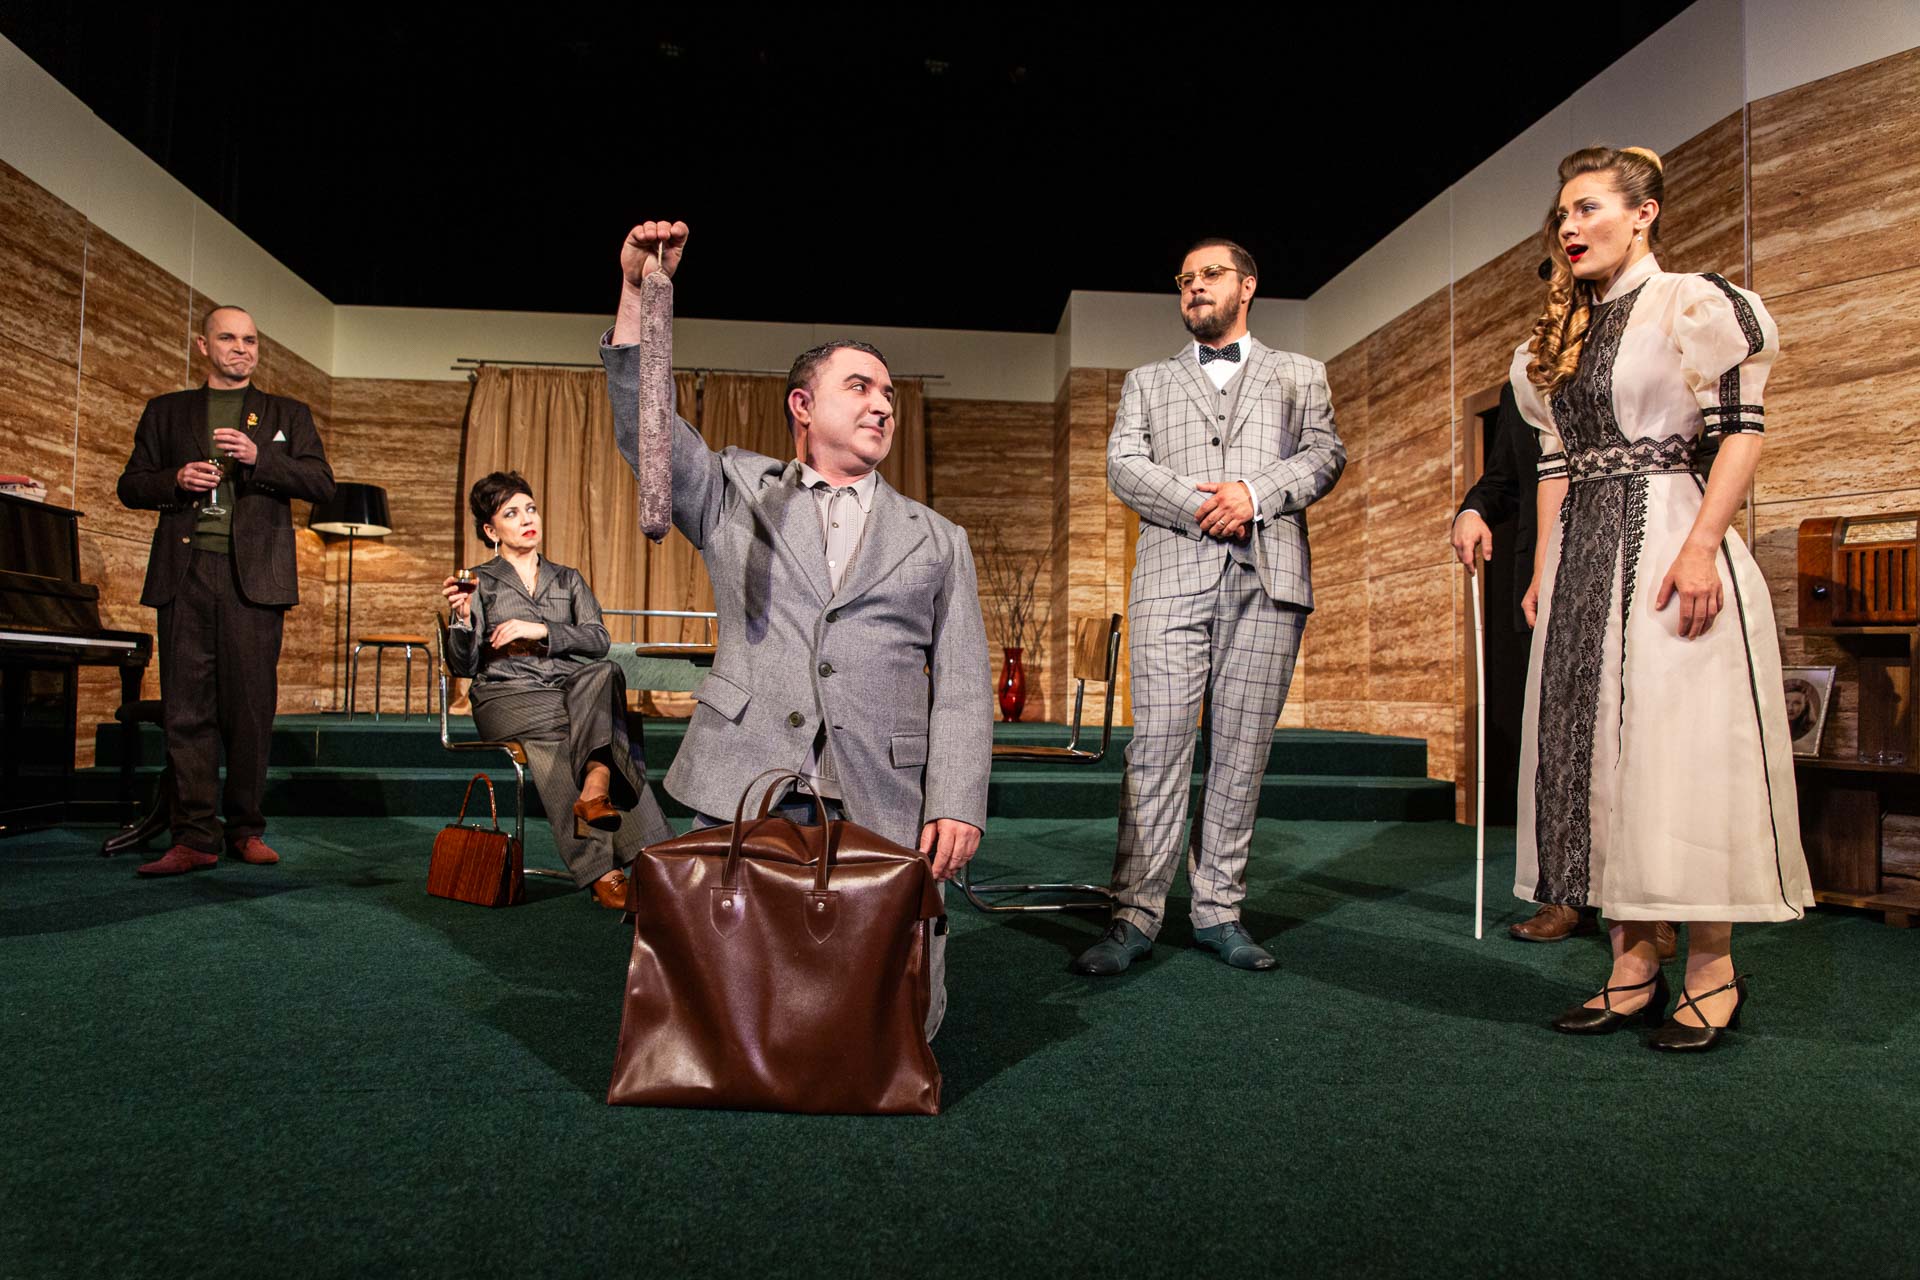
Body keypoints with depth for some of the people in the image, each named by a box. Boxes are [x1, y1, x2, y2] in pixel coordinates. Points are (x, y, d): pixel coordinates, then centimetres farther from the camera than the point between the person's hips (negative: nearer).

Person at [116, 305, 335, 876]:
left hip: (254, 576, -1)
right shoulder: (165, 412, 19)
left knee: (251, 707, -1)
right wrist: (176, 480, -4)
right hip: (184, 574, 1)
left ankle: (246, 830, 8)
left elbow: (321, 482, 4)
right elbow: (131, 485, 17)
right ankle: (194, 838, 1)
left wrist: (260, 456, -11)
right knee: (186, 710, -2)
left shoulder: (287, 415, 16)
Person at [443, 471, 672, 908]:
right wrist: (463, 619, -18)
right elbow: (463, 666, 1)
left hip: (575, 689, 3)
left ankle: (594, 790, -41)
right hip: (509, 698, -3)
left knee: (603, 675, -33)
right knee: (604, 722, -32)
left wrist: (542, 631, -10)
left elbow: (598, 640, 5)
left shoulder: (568, 579, 22)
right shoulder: (480, 582, 13)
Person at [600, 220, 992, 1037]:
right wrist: (640, 292, -11)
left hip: (883, 806, 1)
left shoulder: (937, 540, 13)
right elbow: (646, 429, 0)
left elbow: (962, 688, 6)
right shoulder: (737, 494, 14)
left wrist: (956, 804, -7)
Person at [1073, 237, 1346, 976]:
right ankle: (1136, 913, -4)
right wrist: (1194, 506, -9)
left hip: (1267, 577, 1)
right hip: (1172, 575, 0)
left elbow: (1325, 455, 9)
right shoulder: (1147, 381, 23)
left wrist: (1255, 493, -10)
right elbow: (1122, 465, 8)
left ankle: (1218, 909, 8)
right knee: (1157, 743, -8)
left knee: (1242, 750, 0)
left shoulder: (1299, 376, 23)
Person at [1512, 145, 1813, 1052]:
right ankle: (1632, 967, 12)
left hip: (1667, 538, -7)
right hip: (1580, 558, 7)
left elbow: (1742, 433, -8)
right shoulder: (1559, 339, 18)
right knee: (1596, 748, 4)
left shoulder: (1694, 304, -1)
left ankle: (1712, 971, 6)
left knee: (1680, 747, -6)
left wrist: (1701, 548, -19)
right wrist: (1543, 569, 9)